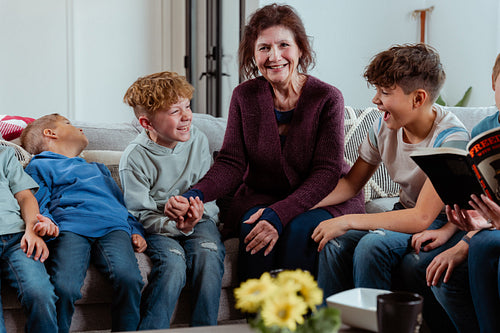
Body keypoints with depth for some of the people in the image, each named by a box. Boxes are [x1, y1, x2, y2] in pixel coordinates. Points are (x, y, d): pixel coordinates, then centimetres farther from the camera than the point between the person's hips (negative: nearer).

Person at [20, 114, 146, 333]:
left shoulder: (98, 168, 43)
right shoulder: (39, 166, 27)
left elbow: (123, 204, 36)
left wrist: (136, 231, 16)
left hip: (113, 226, 3)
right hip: (70, 228, -3)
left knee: (128, 278, -31)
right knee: (64, 288, -33)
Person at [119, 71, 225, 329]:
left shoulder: (198, 140, 0)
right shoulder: (134, 158, -13)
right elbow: (140, 214, -12)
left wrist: (199, 209, -13)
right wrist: (176, 226, -29)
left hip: (198, 219, 3)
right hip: (157, 225, -3)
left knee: (208, 254, -29)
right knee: (173, 263, -33)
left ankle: (204, 328, -16)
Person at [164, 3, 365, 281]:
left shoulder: (327, 98, -11)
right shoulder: (245, 96, -1)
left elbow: (326, 172, -16)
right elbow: (231, 163, -5)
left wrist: (280, 214, -31)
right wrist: (196, 195, -27)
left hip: (324, 198, -2)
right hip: (262, 195, 2)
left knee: (300, 230, -33)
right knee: (252, 226, -29)